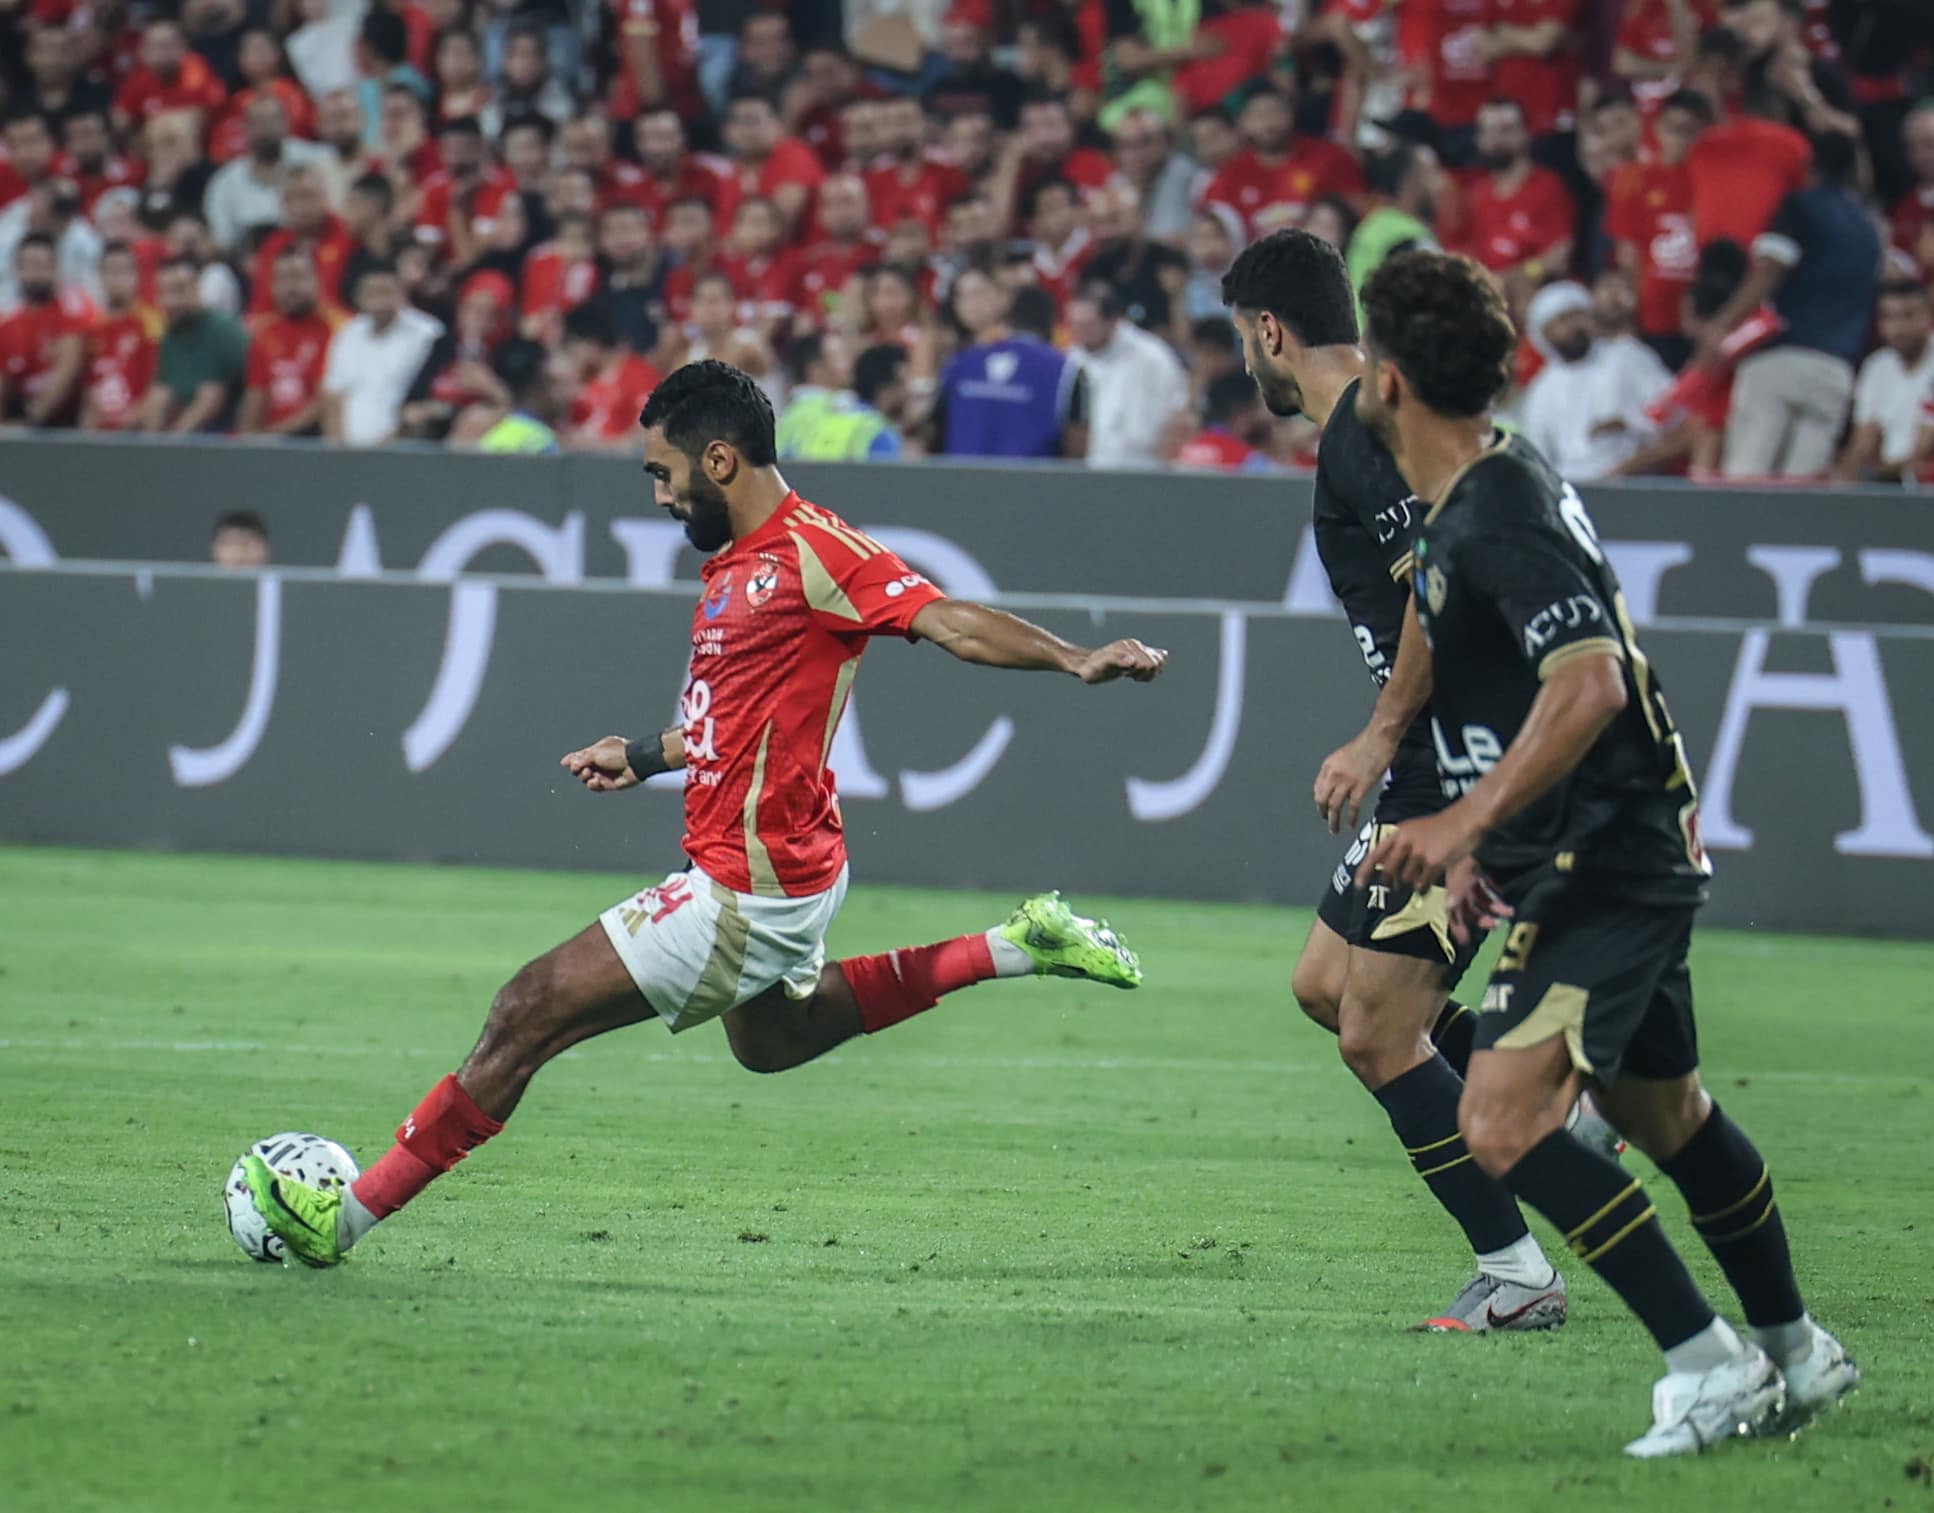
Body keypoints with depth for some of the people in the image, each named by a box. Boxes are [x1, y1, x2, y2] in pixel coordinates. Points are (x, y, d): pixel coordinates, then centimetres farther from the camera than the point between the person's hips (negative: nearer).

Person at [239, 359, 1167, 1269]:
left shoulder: (814, 550, -18)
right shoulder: (734, 564, 11)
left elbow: (954, 624, -24)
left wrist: (1075, 661, -36)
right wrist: (645, 757, 21)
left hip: (747, 892, -11)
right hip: (774, 871, 11)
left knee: (531, 1013, -9)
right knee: (770, 1038, 37)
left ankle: (345, 1219, -3)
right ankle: (1017, 948, 32)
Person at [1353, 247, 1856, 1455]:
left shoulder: (1507, 513, -21)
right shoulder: (1463, 503, 11)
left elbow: (1589, 683, -32)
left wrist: (1467, 819, -37)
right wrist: (1476, 843, 22)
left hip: (1608, 865, -11)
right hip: (1580, 862, 11)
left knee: (1504, 1121, -20)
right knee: (1664, 1112, 24)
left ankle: (1711, 1363, -16)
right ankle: (1795, 1352, 40)